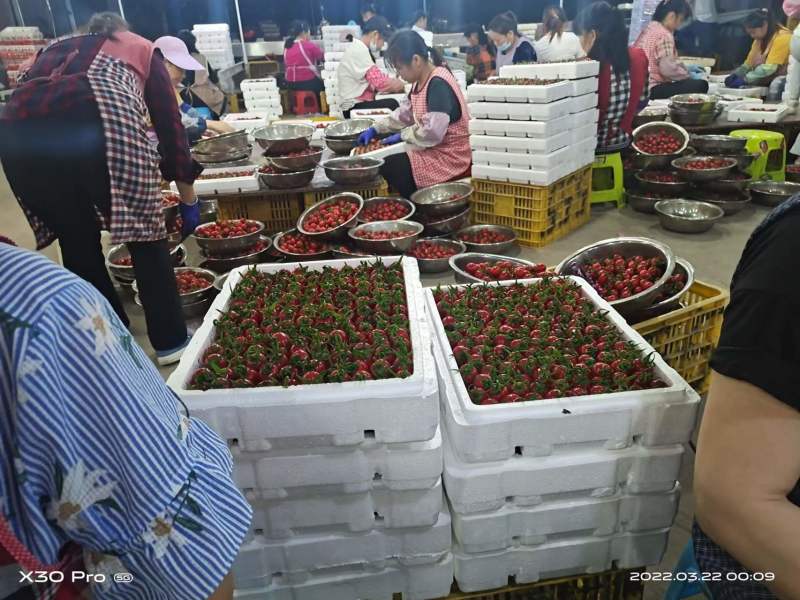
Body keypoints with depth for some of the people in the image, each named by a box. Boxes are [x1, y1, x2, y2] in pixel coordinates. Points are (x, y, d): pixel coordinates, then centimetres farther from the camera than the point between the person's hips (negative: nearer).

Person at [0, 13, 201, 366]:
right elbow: (169, 125, 26)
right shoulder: (143, 49, 31)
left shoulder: (57, 48, 40)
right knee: (146, 233, 13)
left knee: (77, 242, 20)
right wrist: (188, 200, 33)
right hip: (95, 119, -4)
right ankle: (171, 342, 18)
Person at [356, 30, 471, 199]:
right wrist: (375, 129, 12)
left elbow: (432, 133, -31)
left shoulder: (439, 84, -23)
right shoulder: (421, 81, 8)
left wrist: (403, 135, -16)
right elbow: (406, 112, 20)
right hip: (432, 152, 9)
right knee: (383, 162, 6)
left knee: (385, 169, -11)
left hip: (449, 158, -9)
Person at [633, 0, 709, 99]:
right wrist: (689, 75, -6)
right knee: (701, 85, -11)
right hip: (653, 88, -10)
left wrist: (686, 69, 21)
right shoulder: (664, 34, -15)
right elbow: (668, 69, -22)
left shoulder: (651, 27, 15)